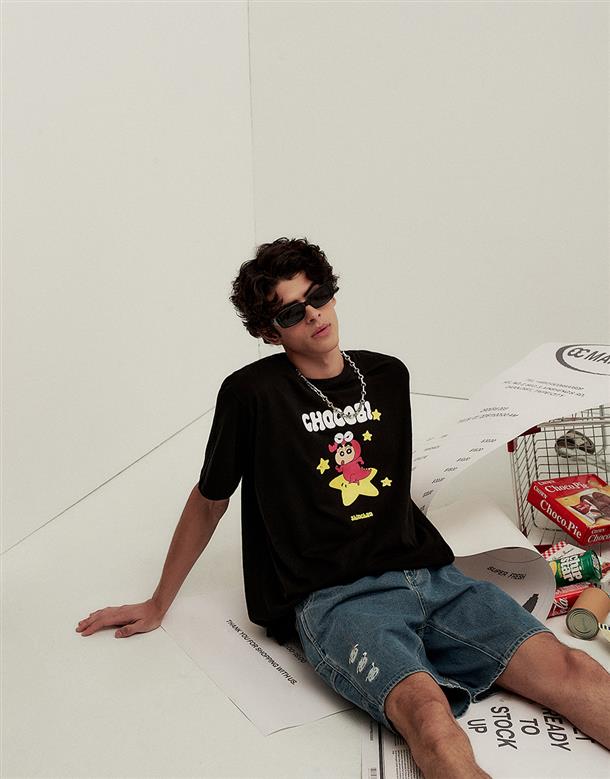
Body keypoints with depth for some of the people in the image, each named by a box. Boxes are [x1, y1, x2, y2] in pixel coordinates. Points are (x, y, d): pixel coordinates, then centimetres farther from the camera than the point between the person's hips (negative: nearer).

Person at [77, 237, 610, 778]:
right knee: (428, 709, -35)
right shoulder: (251, 393, -1)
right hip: (331, 598, -4)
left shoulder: (389, 375, 14)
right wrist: (158, 606, 18)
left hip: (428, 573, 5)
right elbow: (208, 502, 10)